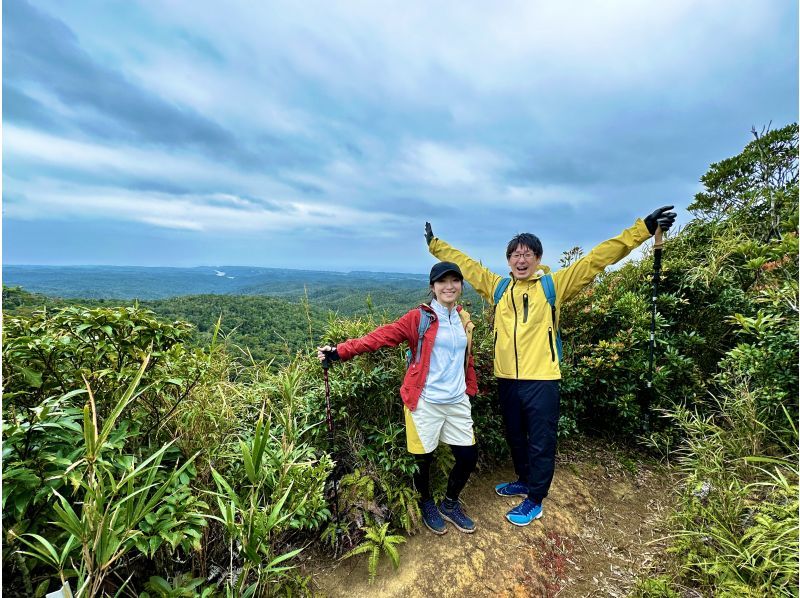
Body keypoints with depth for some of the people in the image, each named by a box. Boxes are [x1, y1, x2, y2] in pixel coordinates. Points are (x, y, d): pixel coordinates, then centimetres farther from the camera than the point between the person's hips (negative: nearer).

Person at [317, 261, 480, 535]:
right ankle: (426, 504, 41)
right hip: (425, 402, -5)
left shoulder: (464, 319, 8)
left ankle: (450, 504, 39)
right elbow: (381, 336, -17)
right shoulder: (419, 318, -10)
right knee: (423, 458, 9)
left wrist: (471, 388, 15)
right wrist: (340, 351, -24)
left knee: (468, 457, 10)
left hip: (458, 402, 6)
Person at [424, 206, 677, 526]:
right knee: (515, 437, 22)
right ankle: (524, 481, 46)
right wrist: (435, 244, 19)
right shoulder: (497, 287, 6)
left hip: (541, 380, -4)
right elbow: (465, 264, 13)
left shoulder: (553, 284, -3)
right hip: (506, 379, 4)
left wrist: (643, 229, -10)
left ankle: (534, 501, 30)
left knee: (540, 443, 10)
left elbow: (596, 259, -6)